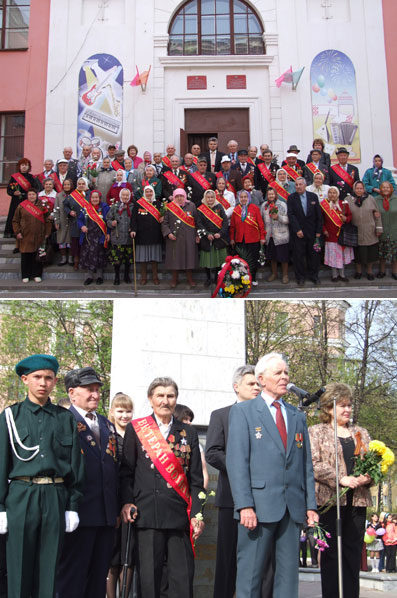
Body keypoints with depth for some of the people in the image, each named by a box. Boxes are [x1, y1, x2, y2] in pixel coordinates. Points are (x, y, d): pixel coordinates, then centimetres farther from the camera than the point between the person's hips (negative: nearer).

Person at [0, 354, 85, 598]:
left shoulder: (65, 418, 9)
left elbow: (76, 465, 10)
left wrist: (73, 506, 4)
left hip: (56, 497, 1)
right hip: (21, 496, -1)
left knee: (49, 571, 6)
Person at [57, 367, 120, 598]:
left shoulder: (107, 425, 18)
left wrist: (117, 508, 13)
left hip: (107, 515, 7)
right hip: (79, 511, -7)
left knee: (99, 578, 12)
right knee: (72, 579, 1)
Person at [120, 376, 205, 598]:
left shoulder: (188, 432, 11)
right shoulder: (136, 429, 7)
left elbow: (196, 478, 9)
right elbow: (126, 471, 6)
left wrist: (197, 513, 2)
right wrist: (127, 502, -7)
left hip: (180, 514, 2)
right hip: (148, 513, -1)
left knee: (183, 575, 2)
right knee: (149, 574, 3)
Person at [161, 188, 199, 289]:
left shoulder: (191, 206, 2)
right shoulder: (169, 207, 1)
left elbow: (197, 221, 4)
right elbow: (164, 222, 2)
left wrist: (197, 235, -1)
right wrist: (168, 233, -12)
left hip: (188, 238, 0)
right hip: (174, 238, 0)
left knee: (189, 257, 4)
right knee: (174, 258, 5)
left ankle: (190, 279, 18)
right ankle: (174, 279, 19)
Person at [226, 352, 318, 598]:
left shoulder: (298, 416, 17)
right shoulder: (243, 411, 2)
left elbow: (306, 464, 15)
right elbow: (236, 461, -7)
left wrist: (311, 505, 6)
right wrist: (245, 505, -15)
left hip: (294, 508, 5)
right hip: (259, 506, -4)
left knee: (289, 573, 9)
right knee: (250, 573, 1)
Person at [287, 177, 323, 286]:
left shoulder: (313, 196, 5)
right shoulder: (291, 198, 0)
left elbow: (319, 215, 6)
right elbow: (291, 215, -6)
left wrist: (318, 231, 1)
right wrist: (297, 230, -14)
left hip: (312, 232, 2)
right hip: (297, 232, -1)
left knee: (313, 255, 6)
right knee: (298, 255, 1)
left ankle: (313, 275, 19)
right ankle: (300, 277, 12)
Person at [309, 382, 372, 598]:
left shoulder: (361, 433, 18)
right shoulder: (316, 432, 4)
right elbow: (313, 465, -6)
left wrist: (368, 477, -5)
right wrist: (341, 479, -17)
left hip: (357, 500, 4)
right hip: (329, 499, -4)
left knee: (353, 552, 5)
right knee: (331, 553, -1)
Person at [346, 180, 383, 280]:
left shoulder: (370, 199, 2)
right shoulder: (348, 199, 0)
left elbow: (377, 214, 4)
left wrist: (379, 228, 2)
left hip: (369, 232, 1)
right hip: (356, 232, 0)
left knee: (370, 252, 7)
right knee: (358, 253, 7)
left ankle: (369, 271, 23)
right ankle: (358, 271, 25)